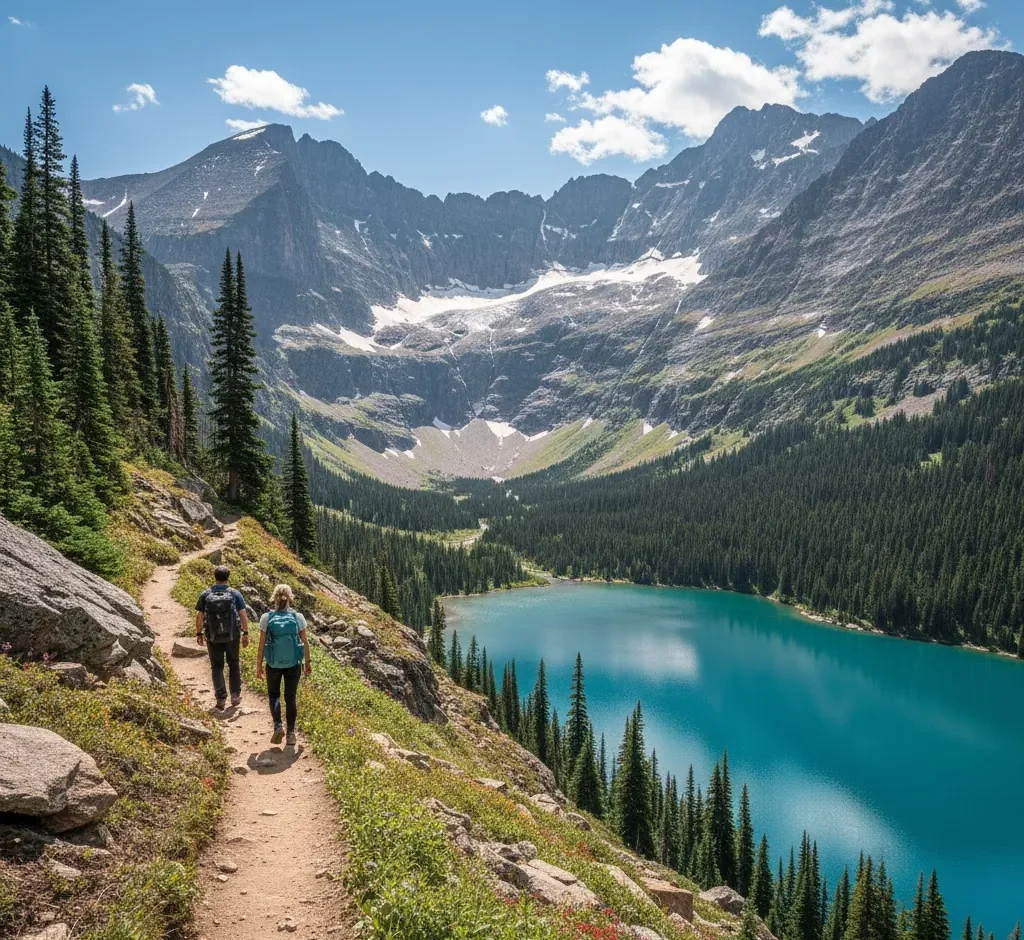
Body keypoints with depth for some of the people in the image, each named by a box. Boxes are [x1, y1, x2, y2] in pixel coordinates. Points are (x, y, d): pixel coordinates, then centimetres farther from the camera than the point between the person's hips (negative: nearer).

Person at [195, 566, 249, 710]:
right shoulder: (235, 594, -3)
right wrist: (245, 633, 0)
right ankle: (235, 694, 15)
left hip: (213, 637, 0)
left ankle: (221, 698, 4)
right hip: (232, 636, 0)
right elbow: (243, 614, -6)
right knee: (234, 664, 16)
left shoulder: (205, 594, -1)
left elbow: (199, 615, -1)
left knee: (217, 667, 8)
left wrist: (199, 634, 8)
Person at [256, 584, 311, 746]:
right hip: (293, 664, 0)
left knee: (273, 694, 20)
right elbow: (305, 642, -2)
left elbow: (262, 644, -7)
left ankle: (278, 726, 1)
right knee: (290, 697, 13)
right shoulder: (298, 617, -7)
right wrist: (307, 662, 11)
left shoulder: (266, 618, -10)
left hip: (274, 664, 0)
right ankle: (291, 733, 14)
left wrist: (259, 665, 3)